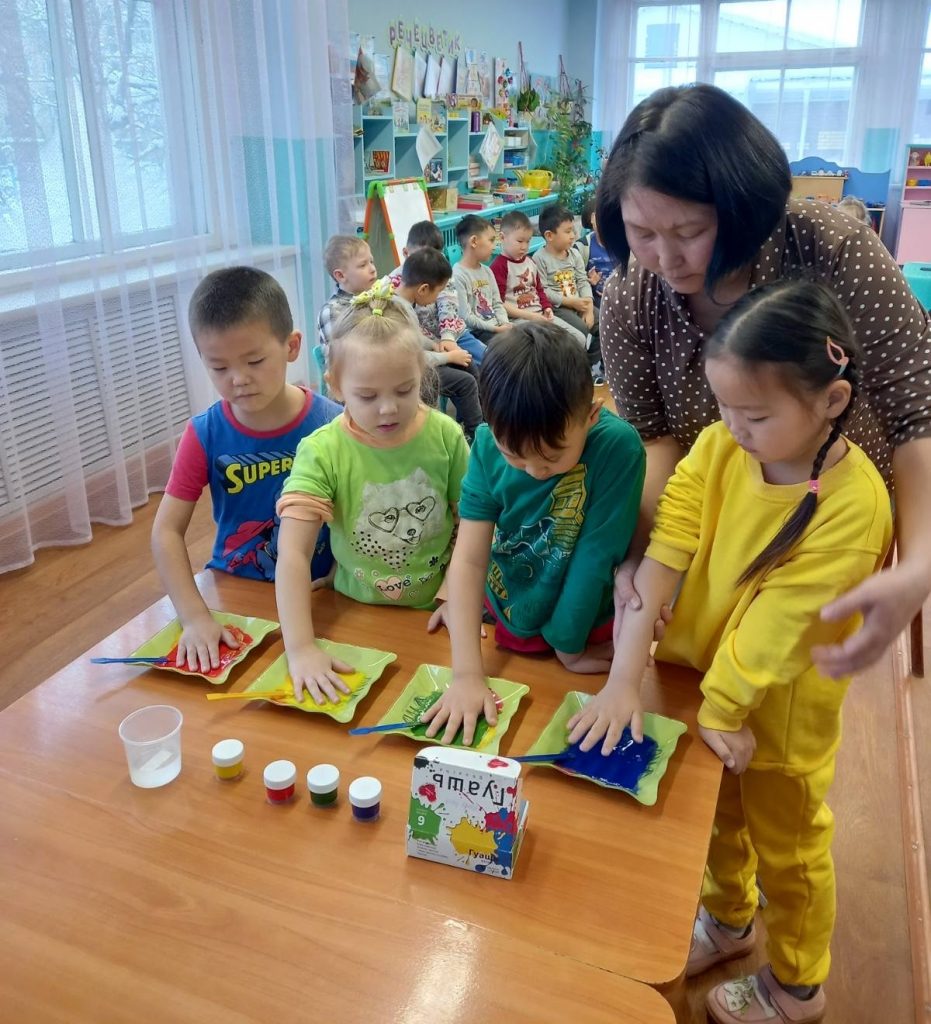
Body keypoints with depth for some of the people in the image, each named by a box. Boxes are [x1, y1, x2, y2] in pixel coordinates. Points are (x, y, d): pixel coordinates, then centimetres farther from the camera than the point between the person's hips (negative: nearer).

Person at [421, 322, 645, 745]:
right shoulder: (488, 444, -19)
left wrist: (567, 645, -13)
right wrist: (467, 673, -26)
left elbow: (595, 556, -23)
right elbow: (470, 558, -21)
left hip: (587, 629, -2)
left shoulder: (617, 446, -29)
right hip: (503, 619, 2)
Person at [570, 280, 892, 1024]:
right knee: (717, 818, 28)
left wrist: (722, 708, -20)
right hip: (694, 674, 5)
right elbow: (662, 555, -21)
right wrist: (622, 680, -25)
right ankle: (728, 919, 57)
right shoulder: (720, 446, -15)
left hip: (776, 709, -4)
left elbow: (776, 624, -26)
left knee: (787, 846, 20)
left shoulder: (854, 503, -28)